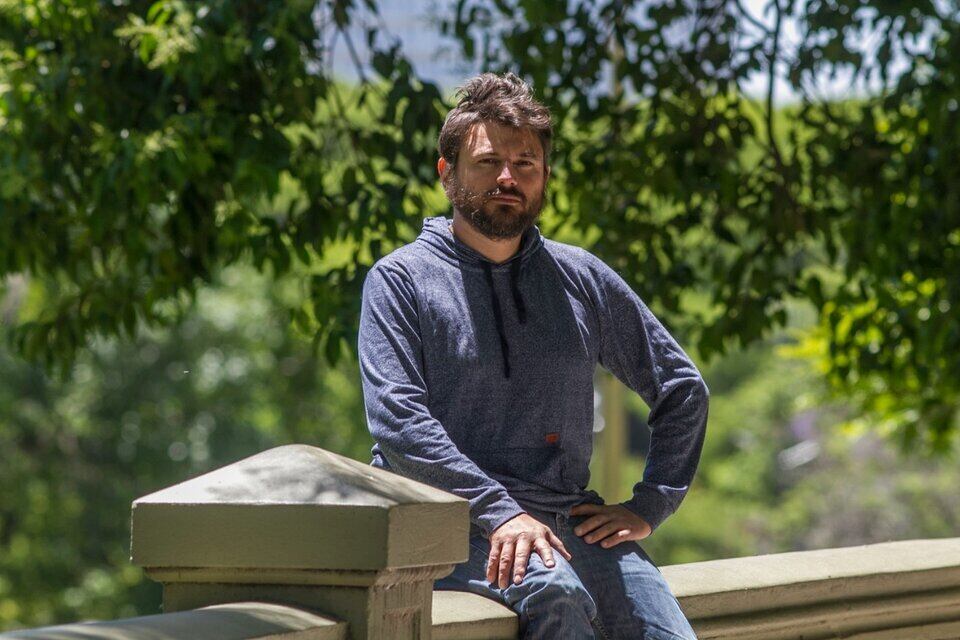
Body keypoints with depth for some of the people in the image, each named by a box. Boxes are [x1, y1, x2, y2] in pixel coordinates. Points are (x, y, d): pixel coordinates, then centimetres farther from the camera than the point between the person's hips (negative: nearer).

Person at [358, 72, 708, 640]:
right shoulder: (401, 279, 4)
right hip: (452, 522, -4)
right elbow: (397, 420, -9)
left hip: (571, 521, 4)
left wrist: (648, 507, 10)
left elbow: (683, 388, 23)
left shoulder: (582, 279, 16)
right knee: (554, 591, -35)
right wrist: (499, 512, -19)